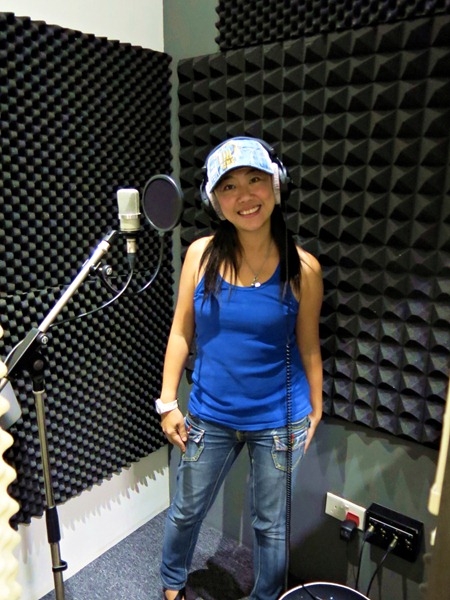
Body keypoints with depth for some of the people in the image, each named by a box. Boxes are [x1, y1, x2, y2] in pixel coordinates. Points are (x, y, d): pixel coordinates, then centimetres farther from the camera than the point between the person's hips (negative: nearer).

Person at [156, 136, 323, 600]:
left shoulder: (302, 268, -12)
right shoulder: (201, 254, -10)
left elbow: (308, 346, -3)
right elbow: (181, 331, -3)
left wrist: (316, 410, 5)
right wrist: (168, 402, -2)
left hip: (279, 420, -1)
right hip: (209, 416, 2)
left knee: (271, 523, 19)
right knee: (186, 511, 23)